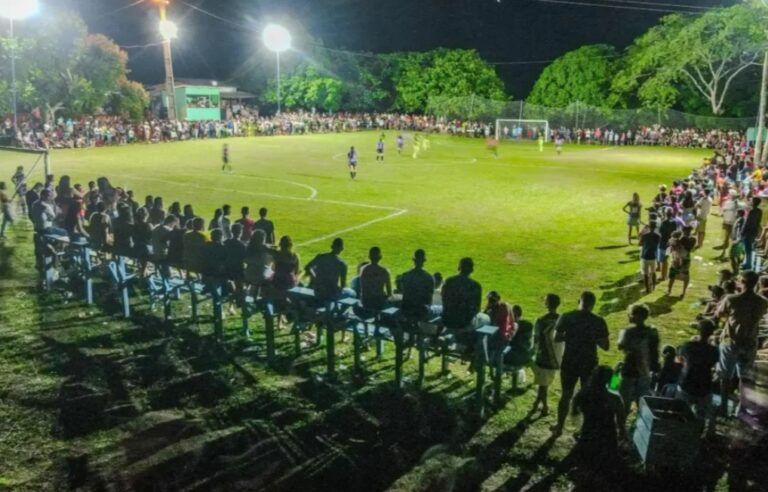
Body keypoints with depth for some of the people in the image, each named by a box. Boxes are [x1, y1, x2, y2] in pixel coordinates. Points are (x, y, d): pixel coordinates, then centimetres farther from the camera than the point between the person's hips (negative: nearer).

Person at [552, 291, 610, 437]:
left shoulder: (566, 317, -8)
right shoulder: (599, 321, -8)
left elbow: (556, 338, -5)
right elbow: (606, 346, -5)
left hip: (569, 363, 1)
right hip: (589, 364, -1)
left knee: (566, 395, 15)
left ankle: (559, 427, 23)